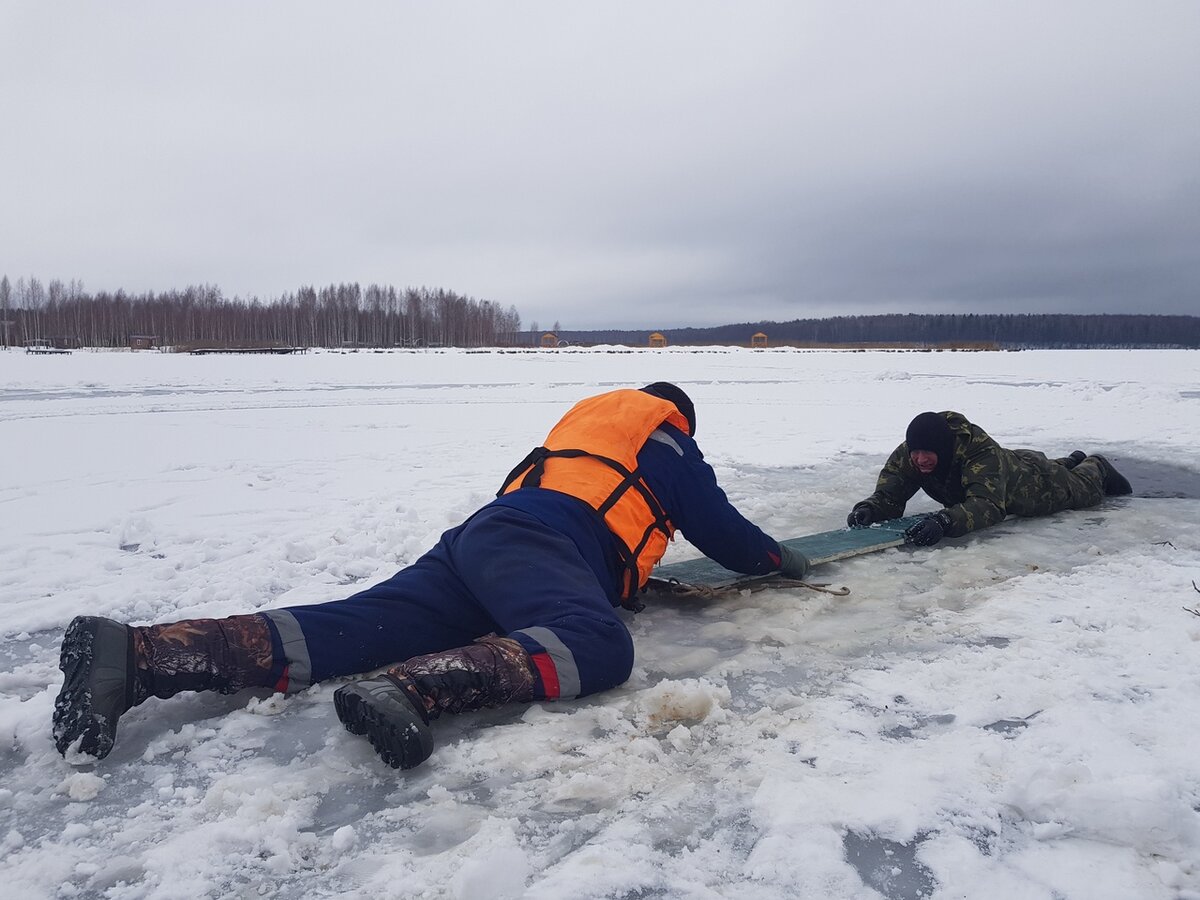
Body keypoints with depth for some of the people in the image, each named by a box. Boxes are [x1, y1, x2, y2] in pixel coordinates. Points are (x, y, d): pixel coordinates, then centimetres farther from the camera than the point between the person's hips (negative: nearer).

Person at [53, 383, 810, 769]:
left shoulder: (583, 417, 41)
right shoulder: (667, 437, 19)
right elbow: (721, 528, 18)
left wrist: (640, 572, 53)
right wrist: (781, 559, 38)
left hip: (479, 539, 8)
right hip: (539, 544, -8)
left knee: (343, 631, -10)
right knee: (598, 646, -32)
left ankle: (136, 654, -24)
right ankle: (410, 690, -52)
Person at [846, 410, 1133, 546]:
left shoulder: (983, 453, -51)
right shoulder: (905, 457, -36)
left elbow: (988, 505, -62)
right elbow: (888, 496, -36)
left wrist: (944, 522, -80)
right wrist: (868, 508, -60)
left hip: (1037, 485, -6)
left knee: (1078, 489, 28)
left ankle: (1096, 468, 60)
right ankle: (1071, 461, 69)